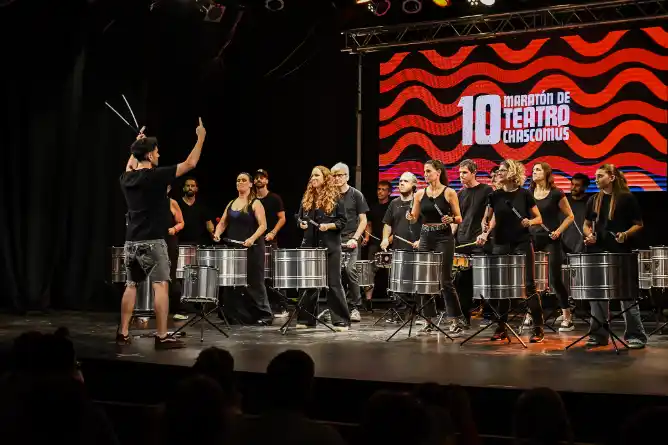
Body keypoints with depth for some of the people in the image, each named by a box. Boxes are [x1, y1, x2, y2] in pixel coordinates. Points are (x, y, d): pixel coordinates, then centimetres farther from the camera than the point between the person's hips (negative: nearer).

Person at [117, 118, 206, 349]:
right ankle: (162, 337, -8)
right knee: (160, 286, -5)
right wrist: (201, 137, 5)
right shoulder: (155, 176, -12)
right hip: (152, 242, -7)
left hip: (131, 242, 7)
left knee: (131, 286, 15)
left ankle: (123, 332, 16)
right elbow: (190, 163, -7)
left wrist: (137, 144, 39)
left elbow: (130, 167, 34)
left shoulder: (126, 179, 7)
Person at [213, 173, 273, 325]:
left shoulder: (255, 203, -4)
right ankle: (238, 315, 12)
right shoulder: (231, 203, 15)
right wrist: (217, 233, -4)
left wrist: (252, 238, -27)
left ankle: (265, 314, 6)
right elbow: (222, 223, 17)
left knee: (254, 282, -3)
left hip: (252, 249, -6)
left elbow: (263, 225, -12)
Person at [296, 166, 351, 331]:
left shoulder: (335, 198, -3)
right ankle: (306, 319, 17)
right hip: (310, 245, 5)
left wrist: (329, 226, -20)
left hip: (330, 246, -5)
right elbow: (300, 217, 16)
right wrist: (301, 224, -6)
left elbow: (342, 222, -4)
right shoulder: (307, 198, 10)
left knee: (333, 283, -3)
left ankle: (341, 321, 2)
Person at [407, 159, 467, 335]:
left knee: (445, 280, -7)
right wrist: (410, 216, -10)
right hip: (425, 238, 5)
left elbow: (459, 218, 0)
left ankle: (457, 320, 2)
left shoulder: (449, 193, -3)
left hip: (444, 238, -4)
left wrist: (451, 219, -21)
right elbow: (415, 217, 12)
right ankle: (429, 320, 12)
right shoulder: (420, 193, 8)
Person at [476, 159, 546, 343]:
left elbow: (539, 219, 2)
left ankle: (538, 328, 1)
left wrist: (529, 222, -18)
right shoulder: (495, 195, 5)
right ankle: (502, 327, 16)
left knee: (528, 285, -5)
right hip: (501, 245, 4)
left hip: (522, 245, -3)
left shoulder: (525, 194, -4)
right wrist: (485, 233, -3)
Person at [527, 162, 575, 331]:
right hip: (532, 239, 4)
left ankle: (567, 317, 5)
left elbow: (570, 216, -1)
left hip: (551, 240, -4)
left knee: (555, 279, -4)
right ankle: (530, 315, 14)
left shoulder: (556, 194, -4)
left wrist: (558, 231, -13)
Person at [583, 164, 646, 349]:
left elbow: (639, 224, -2)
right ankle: (598, 335, 14)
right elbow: (587, 224, 19)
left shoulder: (627, 199, -4)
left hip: (621, 254, -5)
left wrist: (626, 234, -19)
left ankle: (636, 336, 4)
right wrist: (589, 235, -2)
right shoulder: (594, 200, 11)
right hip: (598, 253, 5)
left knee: (627, 296, -2)